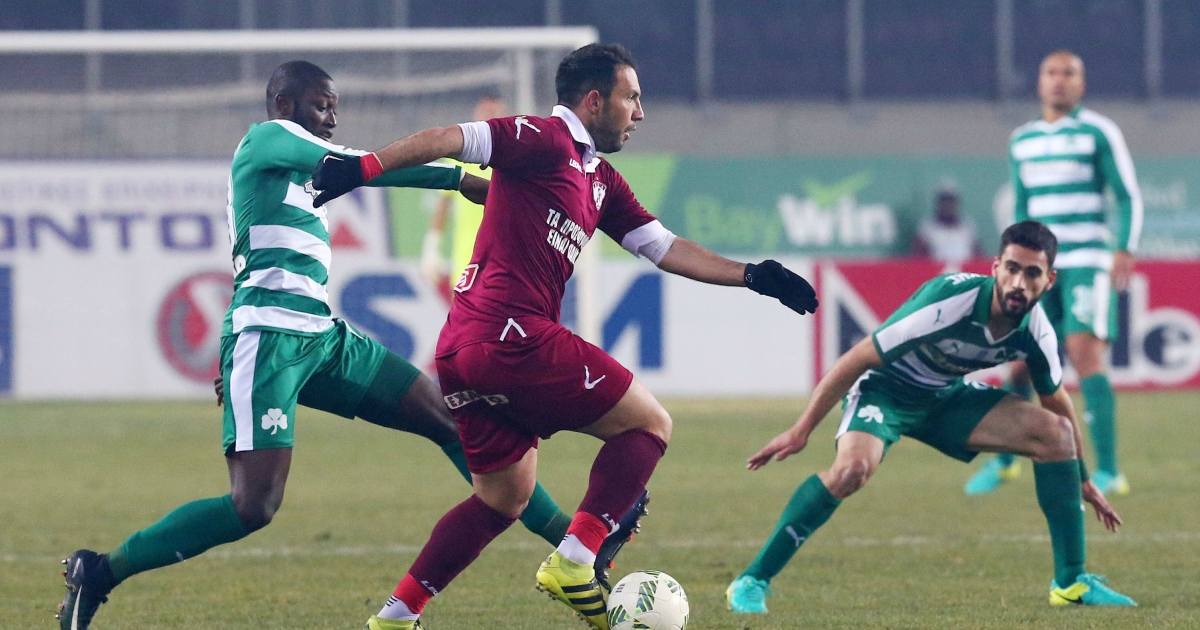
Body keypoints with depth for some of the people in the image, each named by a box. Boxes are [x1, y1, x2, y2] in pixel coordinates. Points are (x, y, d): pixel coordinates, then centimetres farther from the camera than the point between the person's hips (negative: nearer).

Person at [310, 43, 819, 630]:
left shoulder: (601, 181, 23)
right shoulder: (546, 140, -4)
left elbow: (663, 247, 24)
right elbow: (452, 139, -14)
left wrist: (749, 275, 16)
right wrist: (366, 166, -25)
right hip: (513, 336, -10)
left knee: (504, 498, 21)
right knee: (649, 424, 1)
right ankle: (573, 563, -10)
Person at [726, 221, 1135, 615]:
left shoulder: (1035, 331, -14)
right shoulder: (948, 303, -33)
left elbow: (1056, 400, 8)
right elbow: (858, 358, -26)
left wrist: (1082, 480, 16)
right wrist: (802, 431, -23)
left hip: (948, 396, 6)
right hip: (885, 388, -6)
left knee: (1056, 432, -8)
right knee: (853, 467, -35)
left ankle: (1071, 582, 1)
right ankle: (752, 581, -25)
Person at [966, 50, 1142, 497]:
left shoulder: (1098, 133, 0)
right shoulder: (1021, 142, 15)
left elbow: (1129, 196, -1)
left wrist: (1125, 250, -14)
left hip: (1087, 262, -5)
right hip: (1040, 268, 5)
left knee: (1086, 356, -16)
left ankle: (1108, 471, -14)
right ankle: (1003, 460, 21)